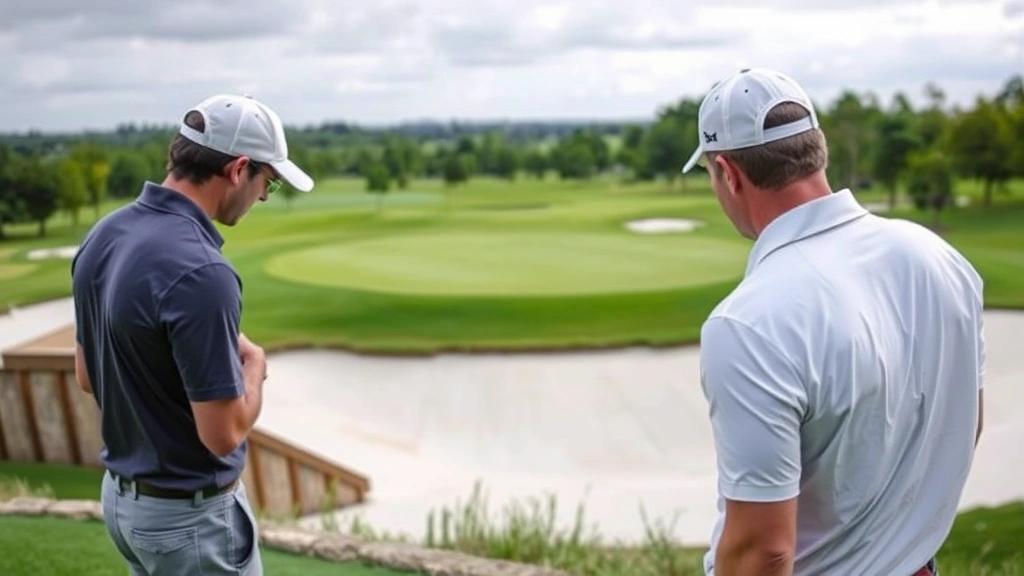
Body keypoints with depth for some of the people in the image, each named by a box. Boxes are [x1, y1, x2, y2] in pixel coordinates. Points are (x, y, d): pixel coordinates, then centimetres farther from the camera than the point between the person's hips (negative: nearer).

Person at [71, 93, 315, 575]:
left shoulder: (103, 237, -1)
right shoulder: (199, 271, -30)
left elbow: (87, 376, 9)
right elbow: (224, 432, -26)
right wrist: (253, 365, -8)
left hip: (123, 495, 9)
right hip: (190, 512, -9)